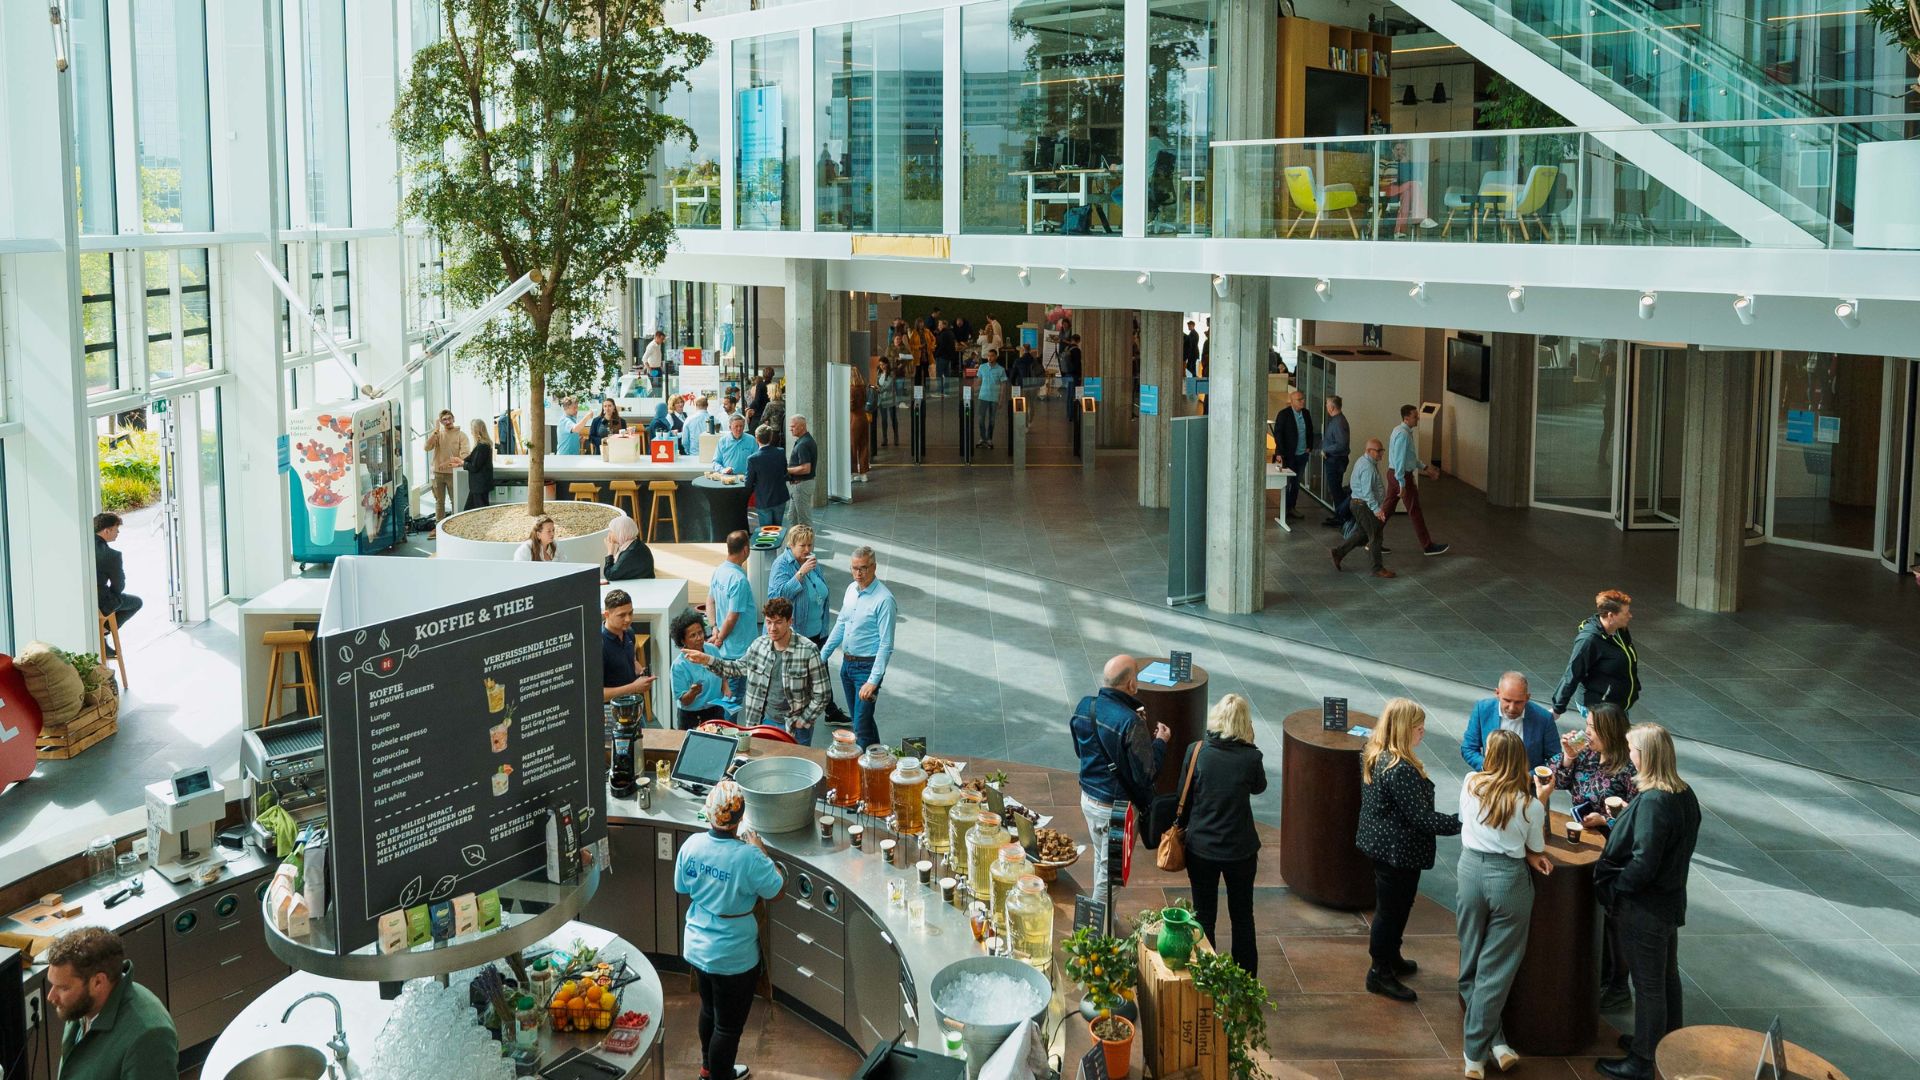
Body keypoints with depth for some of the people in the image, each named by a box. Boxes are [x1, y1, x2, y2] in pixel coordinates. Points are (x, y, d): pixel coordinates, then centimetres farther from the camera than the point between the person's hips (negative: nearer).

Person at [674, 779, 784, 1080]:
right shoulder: (749, 858, -30)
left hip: (697, 949, 6)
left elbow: (683, 889, 2)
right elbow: (776, 891, -13)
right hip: (733, 957, -6)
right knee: (729, 1024, 14)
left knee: (709, 1009, 29)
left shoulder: (692, 845, -14)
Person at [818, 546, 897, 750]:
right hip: (847, 663, 8)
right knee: (858, 718, 18)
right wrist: (822, 656, 14)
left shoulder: (884, 599, -19)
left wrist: (873, 681, -24)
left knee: (861, 727, -8)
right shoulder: (851, 589, 5)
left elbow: (886, 645, -20)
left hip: (867, 666, -8)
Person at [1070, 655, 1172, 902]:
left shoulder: (1085, 706, -5)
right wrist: (1160, 742, -5)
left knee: (1101, 860, 25)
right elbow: (1145, 775, -22)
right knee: (1110, 874, 7)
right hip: (1115, 807, -8)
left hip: (1088, 798, 8)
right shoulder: (1130, 724, -28)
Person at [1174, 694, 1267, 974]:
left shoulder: (1196, 752, -13)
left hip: (1201, 848, 0)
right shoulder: (1250, 757, -15)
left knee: (1204, 916, 15)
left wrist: (1182, 829, 12)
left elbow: (1183, 798, -4)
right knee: (1242, 916, 17)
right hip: (1240, 850, 0)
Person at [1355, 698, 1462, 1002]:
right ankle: (1380, 974, 22)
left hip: (1379, 842, 10)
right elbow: (1422, 817, -28)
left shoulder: (1373, 755, 0)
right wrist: (1464, 821, -24)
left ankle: (1391, 959, 44)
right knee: (1392, 908, 7)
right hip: (1399, 850, -10)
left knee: (1391, 907, 26)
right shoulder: (1401, 770, -30)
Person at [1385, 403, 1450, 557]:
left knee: (1388, 508, 12)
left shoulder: (1399, 430, 11)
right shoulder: (1403, 434, -21)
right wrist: (1402, 484, -24)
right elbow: (1400, 460, -24)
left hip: (1393, 473, 10)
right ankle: (1427, 546, 8)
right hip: (1403, 475, -10)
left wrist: (1425, 468, 21)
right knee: (1414, 511, 0)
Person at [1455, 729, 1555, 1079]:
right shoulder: (1530, 804, -11)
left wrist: (1526, 854, 8)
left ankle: (1493, 1040, 18)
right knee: (1495, 969, 5)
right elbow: (1537, 847, 5)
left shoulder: (1471, 784, -4)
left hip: (1471, 870, 2)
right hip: (1509, 879, -2)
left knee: (1470, 964, 15)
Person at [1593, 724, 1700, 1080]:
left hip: (1644, 910, -9)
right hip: (1671, 900, 9)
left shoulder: (1652, 803, -28)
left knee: (1648, 985, 5)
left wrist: (1611, 889, -14)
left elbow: (1643, 864, -29)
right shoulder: (1685, 795, 0)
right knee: (1667, 976, 23)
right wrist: (1622, 819, 8)